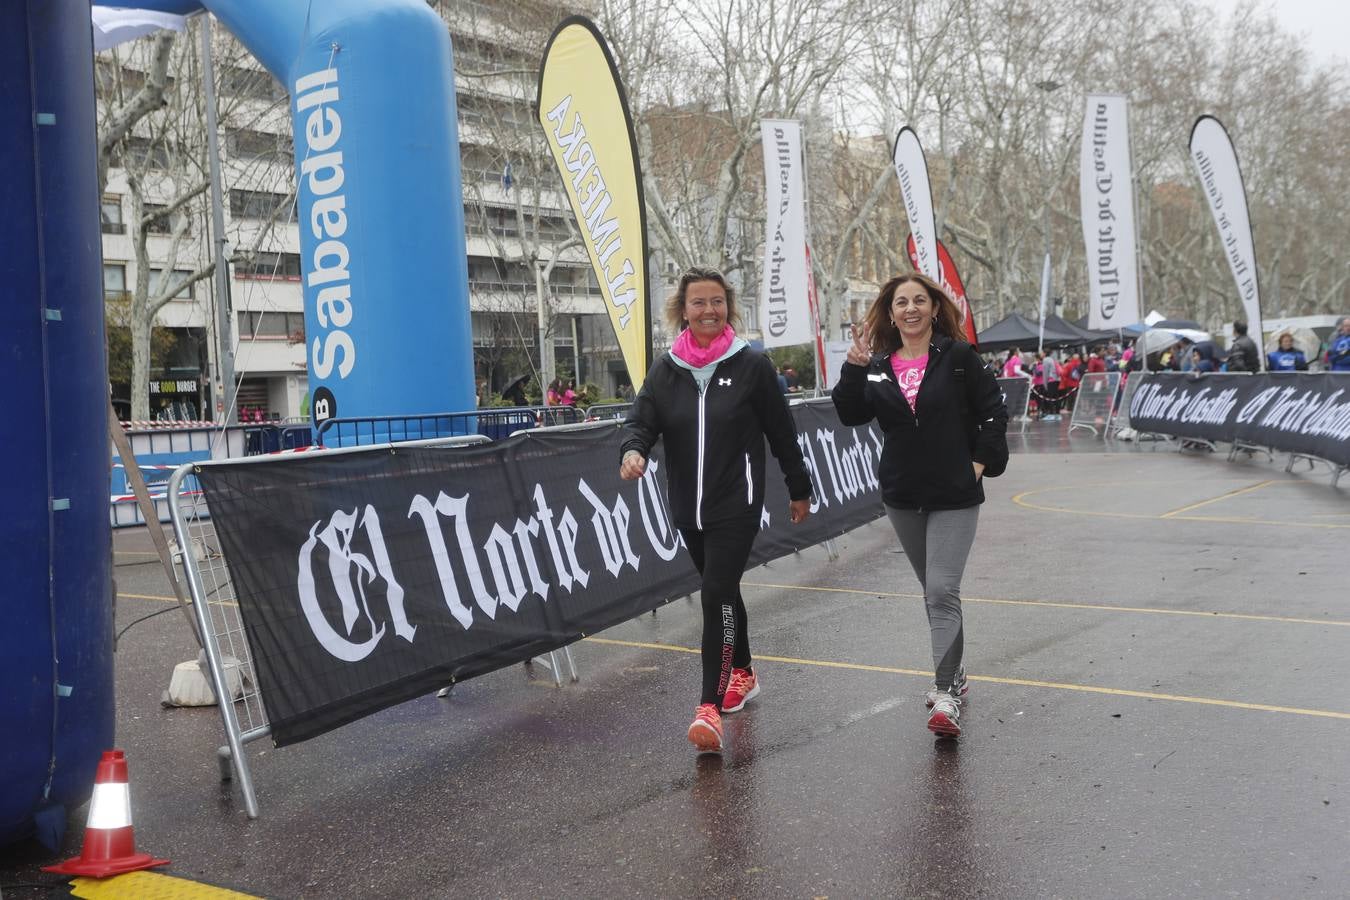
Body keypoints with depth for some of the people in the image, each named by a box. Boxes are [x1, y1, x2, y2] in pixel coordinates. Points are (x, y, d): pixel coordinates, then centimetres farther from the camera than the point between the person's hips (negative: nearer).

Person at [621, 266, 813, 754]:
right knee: (722, 590, 19)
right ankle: (743, 673, 40)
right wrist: (632, 451, -27)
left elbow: (781, 432, 2)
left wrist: (799, 489, 8)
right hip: (687, 507, 5)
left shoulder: (752, 364, -4)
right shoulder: (667, 369, 5)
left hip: (736, 506, -5)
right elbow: (641, 419, -4)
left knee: (717, 594, -15)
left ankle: (710, 707, -14)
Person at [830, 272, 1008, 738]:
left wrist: (981, 462, -8)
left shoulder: (958, 357, -6)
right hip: (902, 496, 5)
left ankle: (946, 694, -13)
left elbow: (993, 412, -2)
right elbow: (851, 414, -6)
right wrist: (855, 367, -16)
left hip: (954, 495, -5)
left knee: (943, 591, -14)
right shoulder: (878, 365, 5)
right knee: (932, 590, 17)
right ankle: (953, 673, 33)